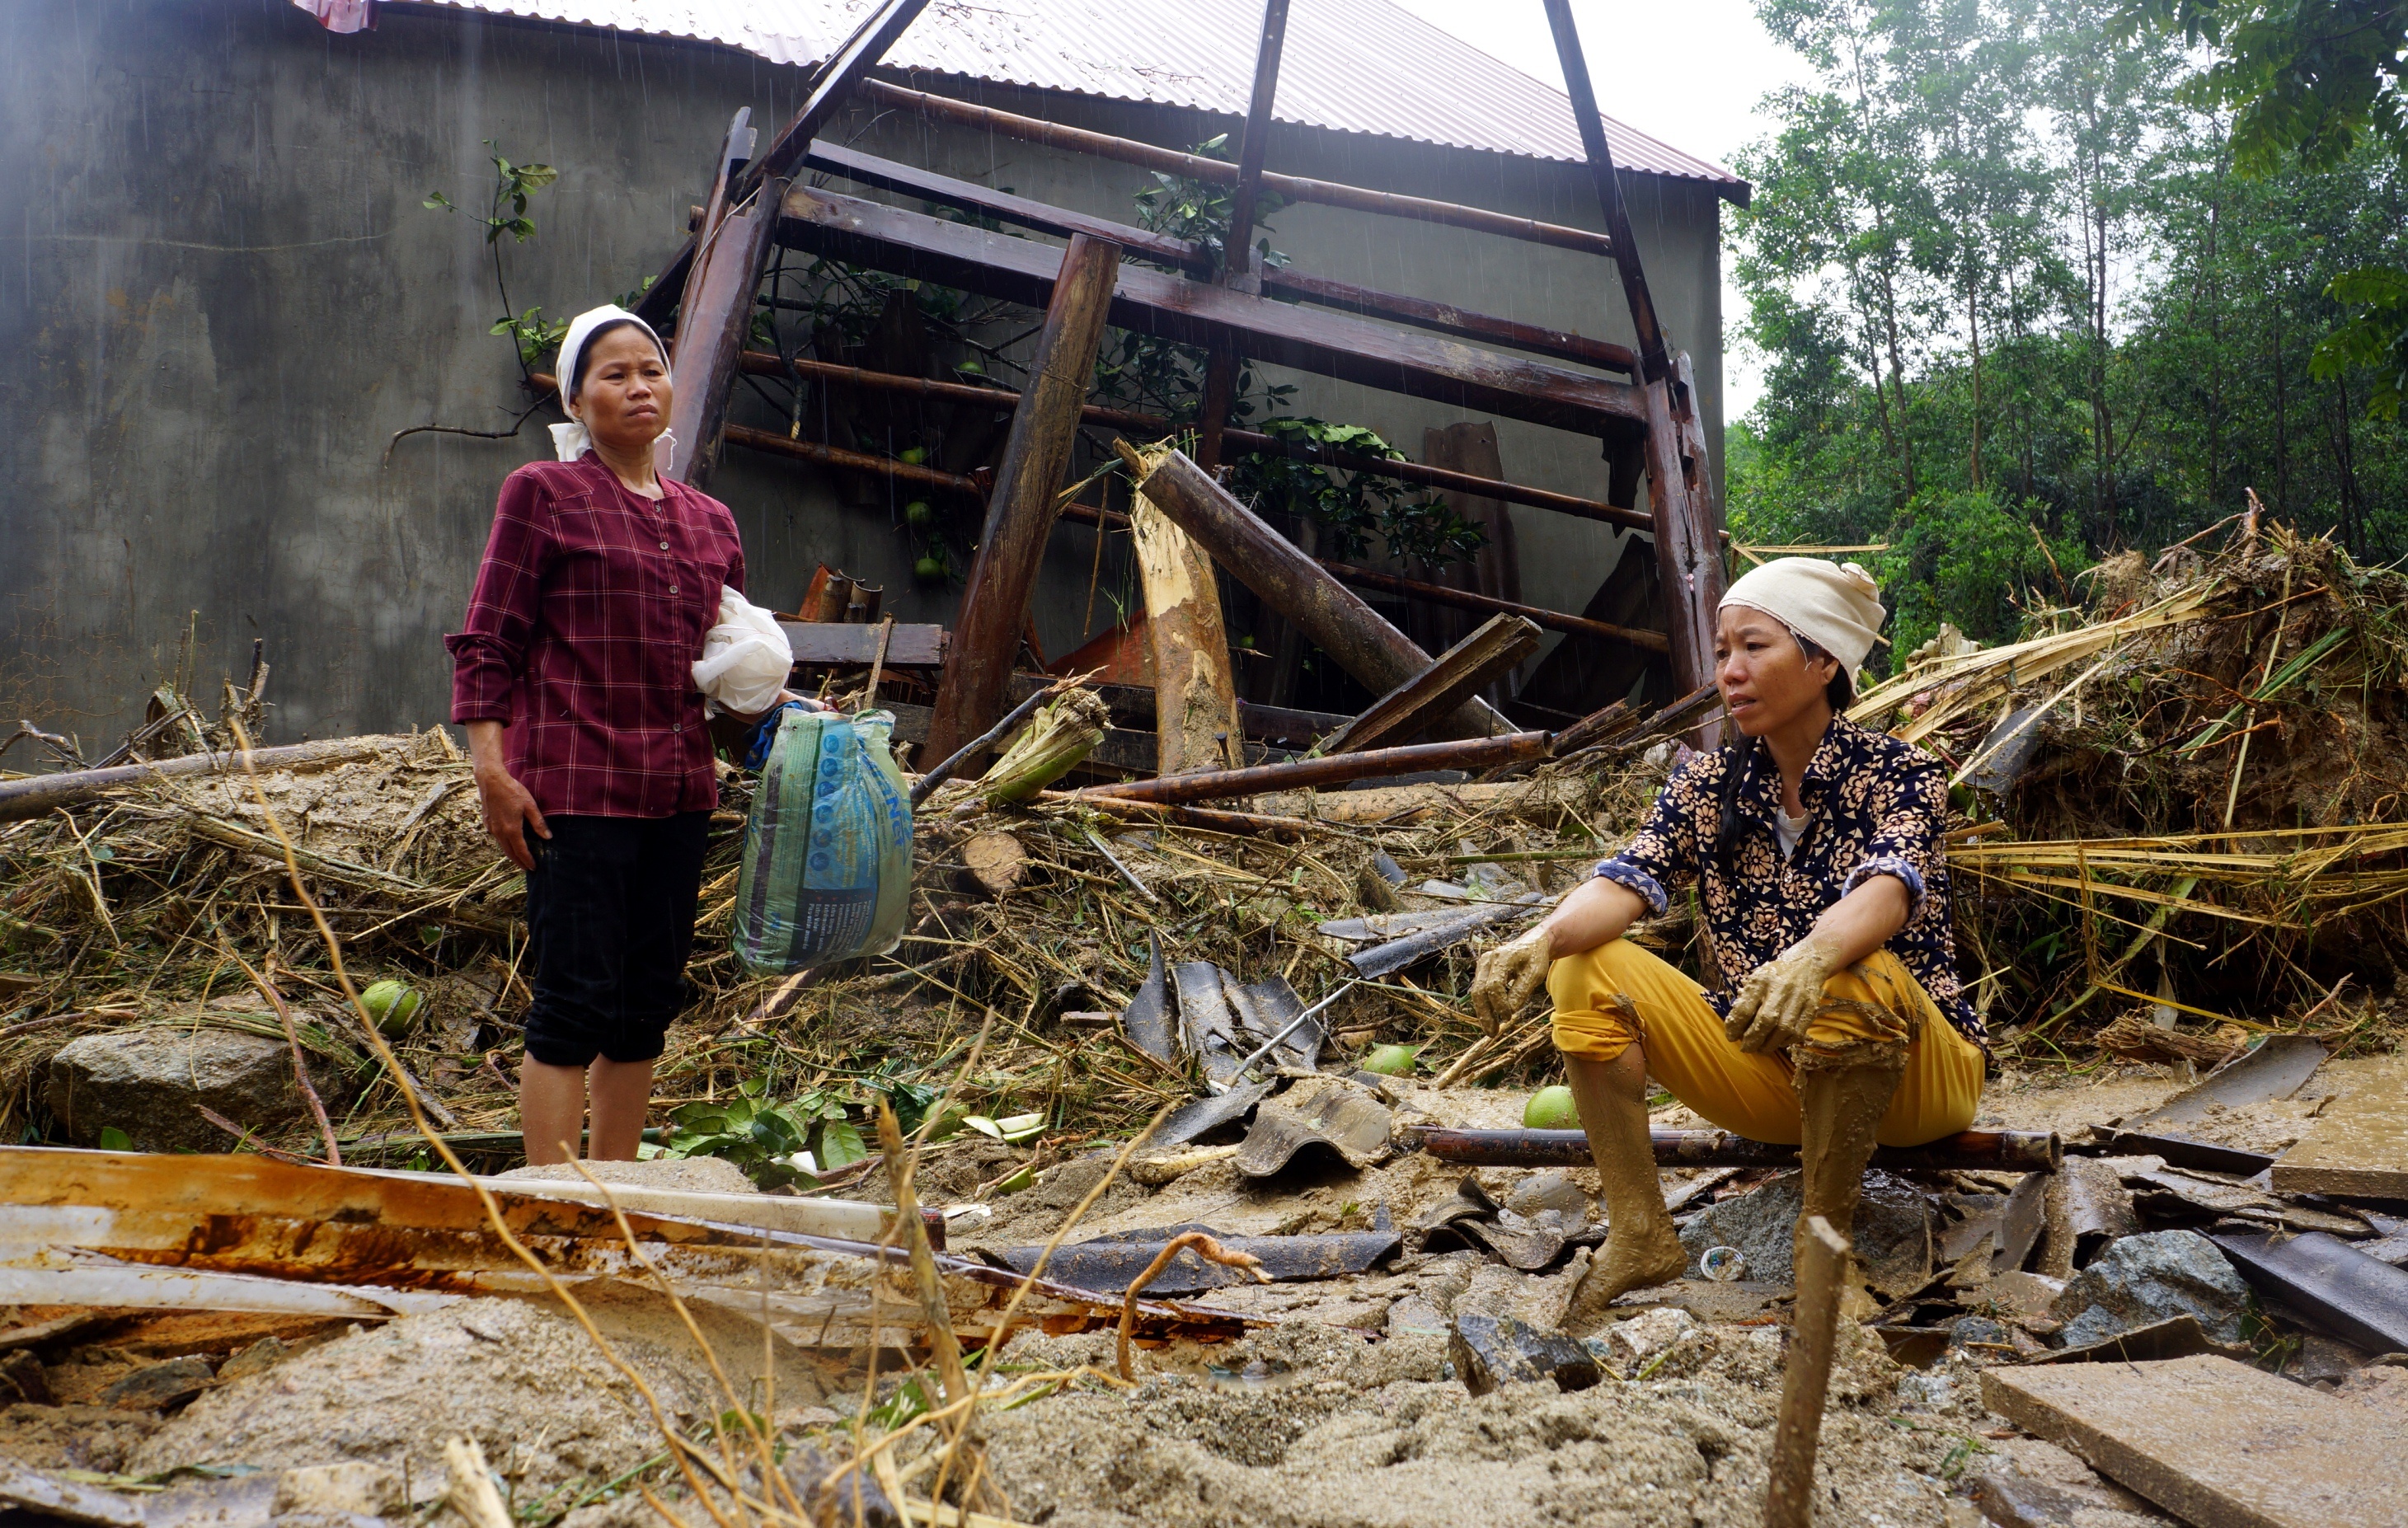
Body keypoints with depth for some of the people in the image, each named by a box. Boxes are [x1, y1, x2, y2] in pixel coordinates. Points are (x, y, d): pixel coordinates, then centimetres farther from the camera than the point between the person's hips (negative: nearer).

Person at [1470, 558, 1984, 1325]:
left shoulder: (1899, 772, -10)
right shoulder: (1707, 784, 2)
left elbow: (1886, 887, -31)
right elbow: (1628, 880, -13)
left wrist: (1813, 957, -54)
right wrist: (1543, 938, -35)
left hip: (1914, 1073, -4)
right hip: (1770, 1078, 4)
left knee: (1855, 981, -37)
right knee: (1588, 971, -13)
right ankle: (1640, 1235, -11)